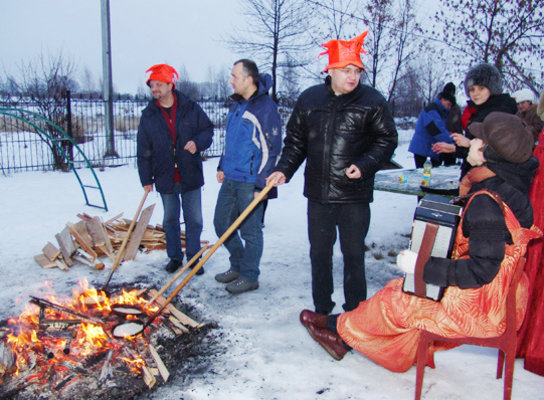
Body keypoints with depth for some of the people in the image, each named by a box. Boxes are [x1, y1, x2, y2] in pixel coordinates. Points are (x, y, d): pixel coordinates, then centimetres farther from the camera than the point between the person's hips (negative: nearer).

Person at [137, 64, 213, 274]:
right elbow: (143, 151, 3)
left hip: (190, 176, -1)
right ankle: (174, 256, 29)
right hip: (165, 178, 1)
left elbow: (208, 129, 6)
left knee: (194, 220, 7)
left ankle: (193, 257, 23)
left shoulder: (191, 109, -3)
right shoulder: (148, 115, 0)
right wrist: (146, 178, 0)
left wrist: (198, 142, -16)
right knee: (170, 220, 13)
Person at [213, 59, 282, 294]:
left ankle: (249, 277, 18)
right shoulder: (236, 105, 12)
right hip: (230, 178, 9)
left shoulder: (265, 108, -14)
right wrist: (222, 166, 18)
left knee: (250, 230, 2)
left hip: (250, 182, -9)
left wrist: (261, 184, -17)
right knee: (222, 223, 15)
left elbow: (271, 149, -16)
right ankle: (237, 266, 33)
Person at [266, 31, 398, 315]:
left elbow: (387, 140, 0)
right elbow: (296, 141, 11)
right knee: (319, 253, 13)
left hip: (355, 196, -3)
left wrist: (364, 165, -14)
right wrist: (284, 170, -2)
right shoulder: (309, 99, 4)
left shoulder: (372, 101, -4)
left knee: (353, 254, 6)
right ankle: (322, 309, 30)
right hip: (318, 194, 3)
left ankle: (355, 313, 22)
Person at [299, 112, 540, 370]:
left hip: (477, 309, -9)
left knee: (394, 300, 5)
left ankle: (340, 327, 30)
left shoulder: (486, 202, -28)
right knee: (403, 289, 15)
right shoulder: (510, 187, 1)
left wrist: (423, 266, -26)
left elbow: (482, 270, -30)